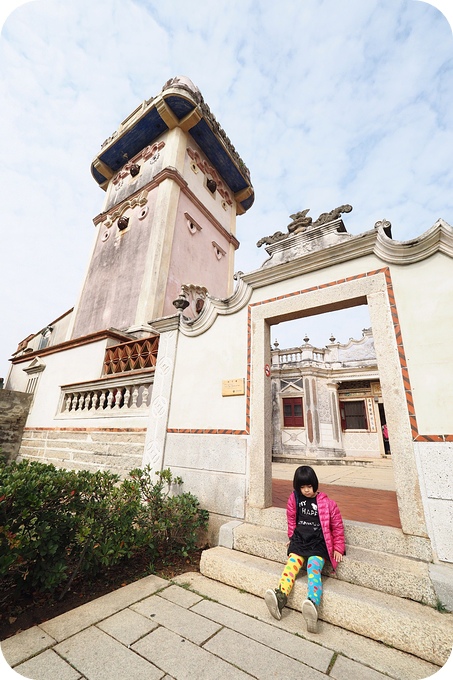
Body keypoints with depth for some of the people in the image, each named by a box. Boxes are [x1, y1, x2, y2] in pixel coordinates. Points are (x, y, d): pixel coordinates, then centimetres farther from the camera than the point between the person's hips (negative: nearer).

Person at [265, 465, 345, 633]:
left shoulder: (327, 503, -6)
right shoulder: (294, 499, 3)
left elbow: (337, 526, 4)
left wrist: (338, 548, 4)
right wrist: (292, 538, 20)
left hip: (318, 543, -3)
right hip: (300, 539, 3)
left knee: (314, 568, -30)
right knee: (292, 563, -23)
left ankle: (312, 604, -52)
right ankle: (280, 597, -39)